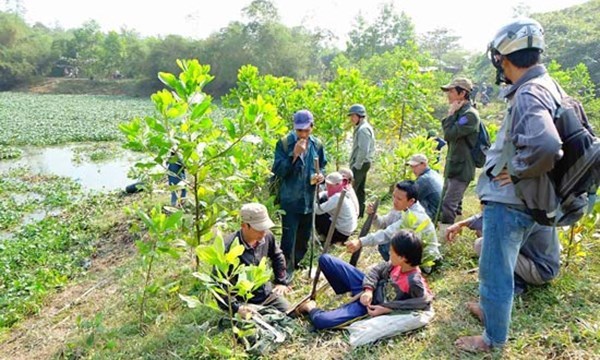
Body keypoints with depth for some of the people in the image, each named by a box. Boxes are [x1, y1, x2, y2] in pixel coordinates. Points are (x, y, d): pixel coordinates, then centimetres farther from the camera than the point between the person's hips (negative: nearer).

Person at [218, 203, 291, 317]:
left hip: (268, 294, 5)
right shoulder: (229, 247, -28)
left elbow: (278, 257, 13)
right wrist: (236, 307, -28)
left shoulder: (267, 237, -10)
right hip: (244, 302, -5)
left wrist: (281, 282, 11)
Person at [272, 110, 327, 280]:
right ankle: (286, 269, 12)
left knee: (304, 237, 16)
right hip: (290, 200, -5)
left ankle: (295, 265, 36)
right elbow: (277, 171, -15)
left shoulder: (317, 145, 3)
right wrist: (294, 154, -25)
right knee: (288, 237, -4)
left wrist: (321, 176, -7)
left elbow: (321, 168, 16)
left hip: (310, 199, 5)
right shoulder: (284, 143, -10)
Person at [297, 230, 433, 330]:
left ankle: (311, 308, 11)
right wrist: (368, 289, -14)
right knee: (325, 259, 2)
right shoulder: (397, 265, -9)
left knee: (321, 321, -25)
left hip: (371, 304, -6)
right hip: (367, 289, 7)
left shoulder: (414, 281, -28)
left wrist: (387, 308, -23)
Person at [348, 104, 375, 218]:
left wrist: (356, 165, -20)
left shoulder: (363, 129, -17)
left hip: (360, 164, -10)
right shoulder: (361, 128, 15)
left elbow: (363, 150, -24)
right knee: (360, 189, 16)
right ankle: (359, 212, 24)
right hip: (362, 163, 10)